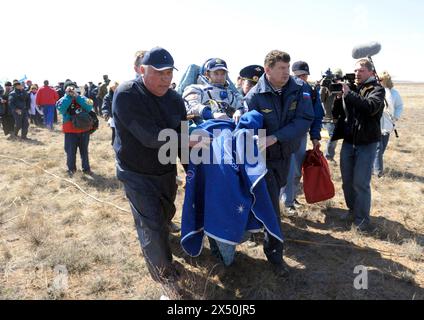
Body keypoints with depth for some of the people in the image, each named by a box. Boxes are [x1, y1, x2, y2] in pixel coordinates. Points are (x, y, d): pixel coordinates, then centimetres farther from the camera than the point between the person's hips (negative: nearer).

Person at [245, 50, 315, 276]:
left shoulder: (299, 89, -13)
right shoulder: (254, 96, -19)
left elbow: (305, 119, -21)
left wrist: (275, 137, -31)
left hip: (285, 154, 4)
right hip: (264, 156, -4)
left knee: (276, 191, 24)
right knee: (272, 203, -6)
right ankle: (274, 252, 10)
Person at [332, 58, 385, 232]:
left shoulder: (377, 89, -4)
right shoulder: (350, 88, 10)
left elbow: (371, 107, -25)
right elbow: (338, 114, 5)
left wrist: (348, 93, -26)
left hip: (367, 143, -5)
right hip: (348, 141, 5)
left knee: (361, 183, -5)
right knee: (347, 180, 11)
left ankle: (362, 219, 7)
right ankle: (352, 210, 29)